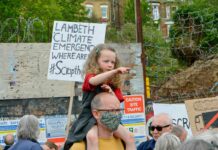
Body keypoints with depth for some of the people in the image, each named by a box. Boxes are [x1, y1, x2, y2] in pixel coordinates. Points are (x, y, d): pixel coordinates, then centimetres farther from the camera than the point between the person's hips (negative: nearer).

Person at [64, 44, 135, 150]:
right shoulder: (90, 77, -5)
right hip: (90, 117, -5)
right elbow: (94, 81, -32)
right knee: (92, 137, -36)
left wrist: (111, 92, -14)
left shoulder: (113, 84, 11)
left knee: (129, 137, -10)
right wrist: (115, 71, -42)